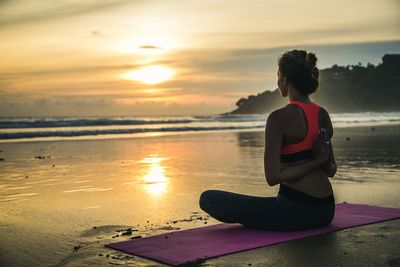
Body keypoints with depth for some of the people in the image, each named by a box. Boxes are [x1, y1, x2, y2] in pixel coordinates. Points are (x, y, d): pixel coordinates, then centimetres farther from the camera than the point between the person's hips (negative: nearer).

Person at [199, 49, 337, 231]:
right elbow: (331, 170, 14)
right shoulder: (323, 115, 6)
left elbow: (273, 176, -19)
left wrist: (315, 162, -14)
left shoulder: (279, 117, -17)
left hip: (295, 211, -8)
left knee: (208, 198, -2)